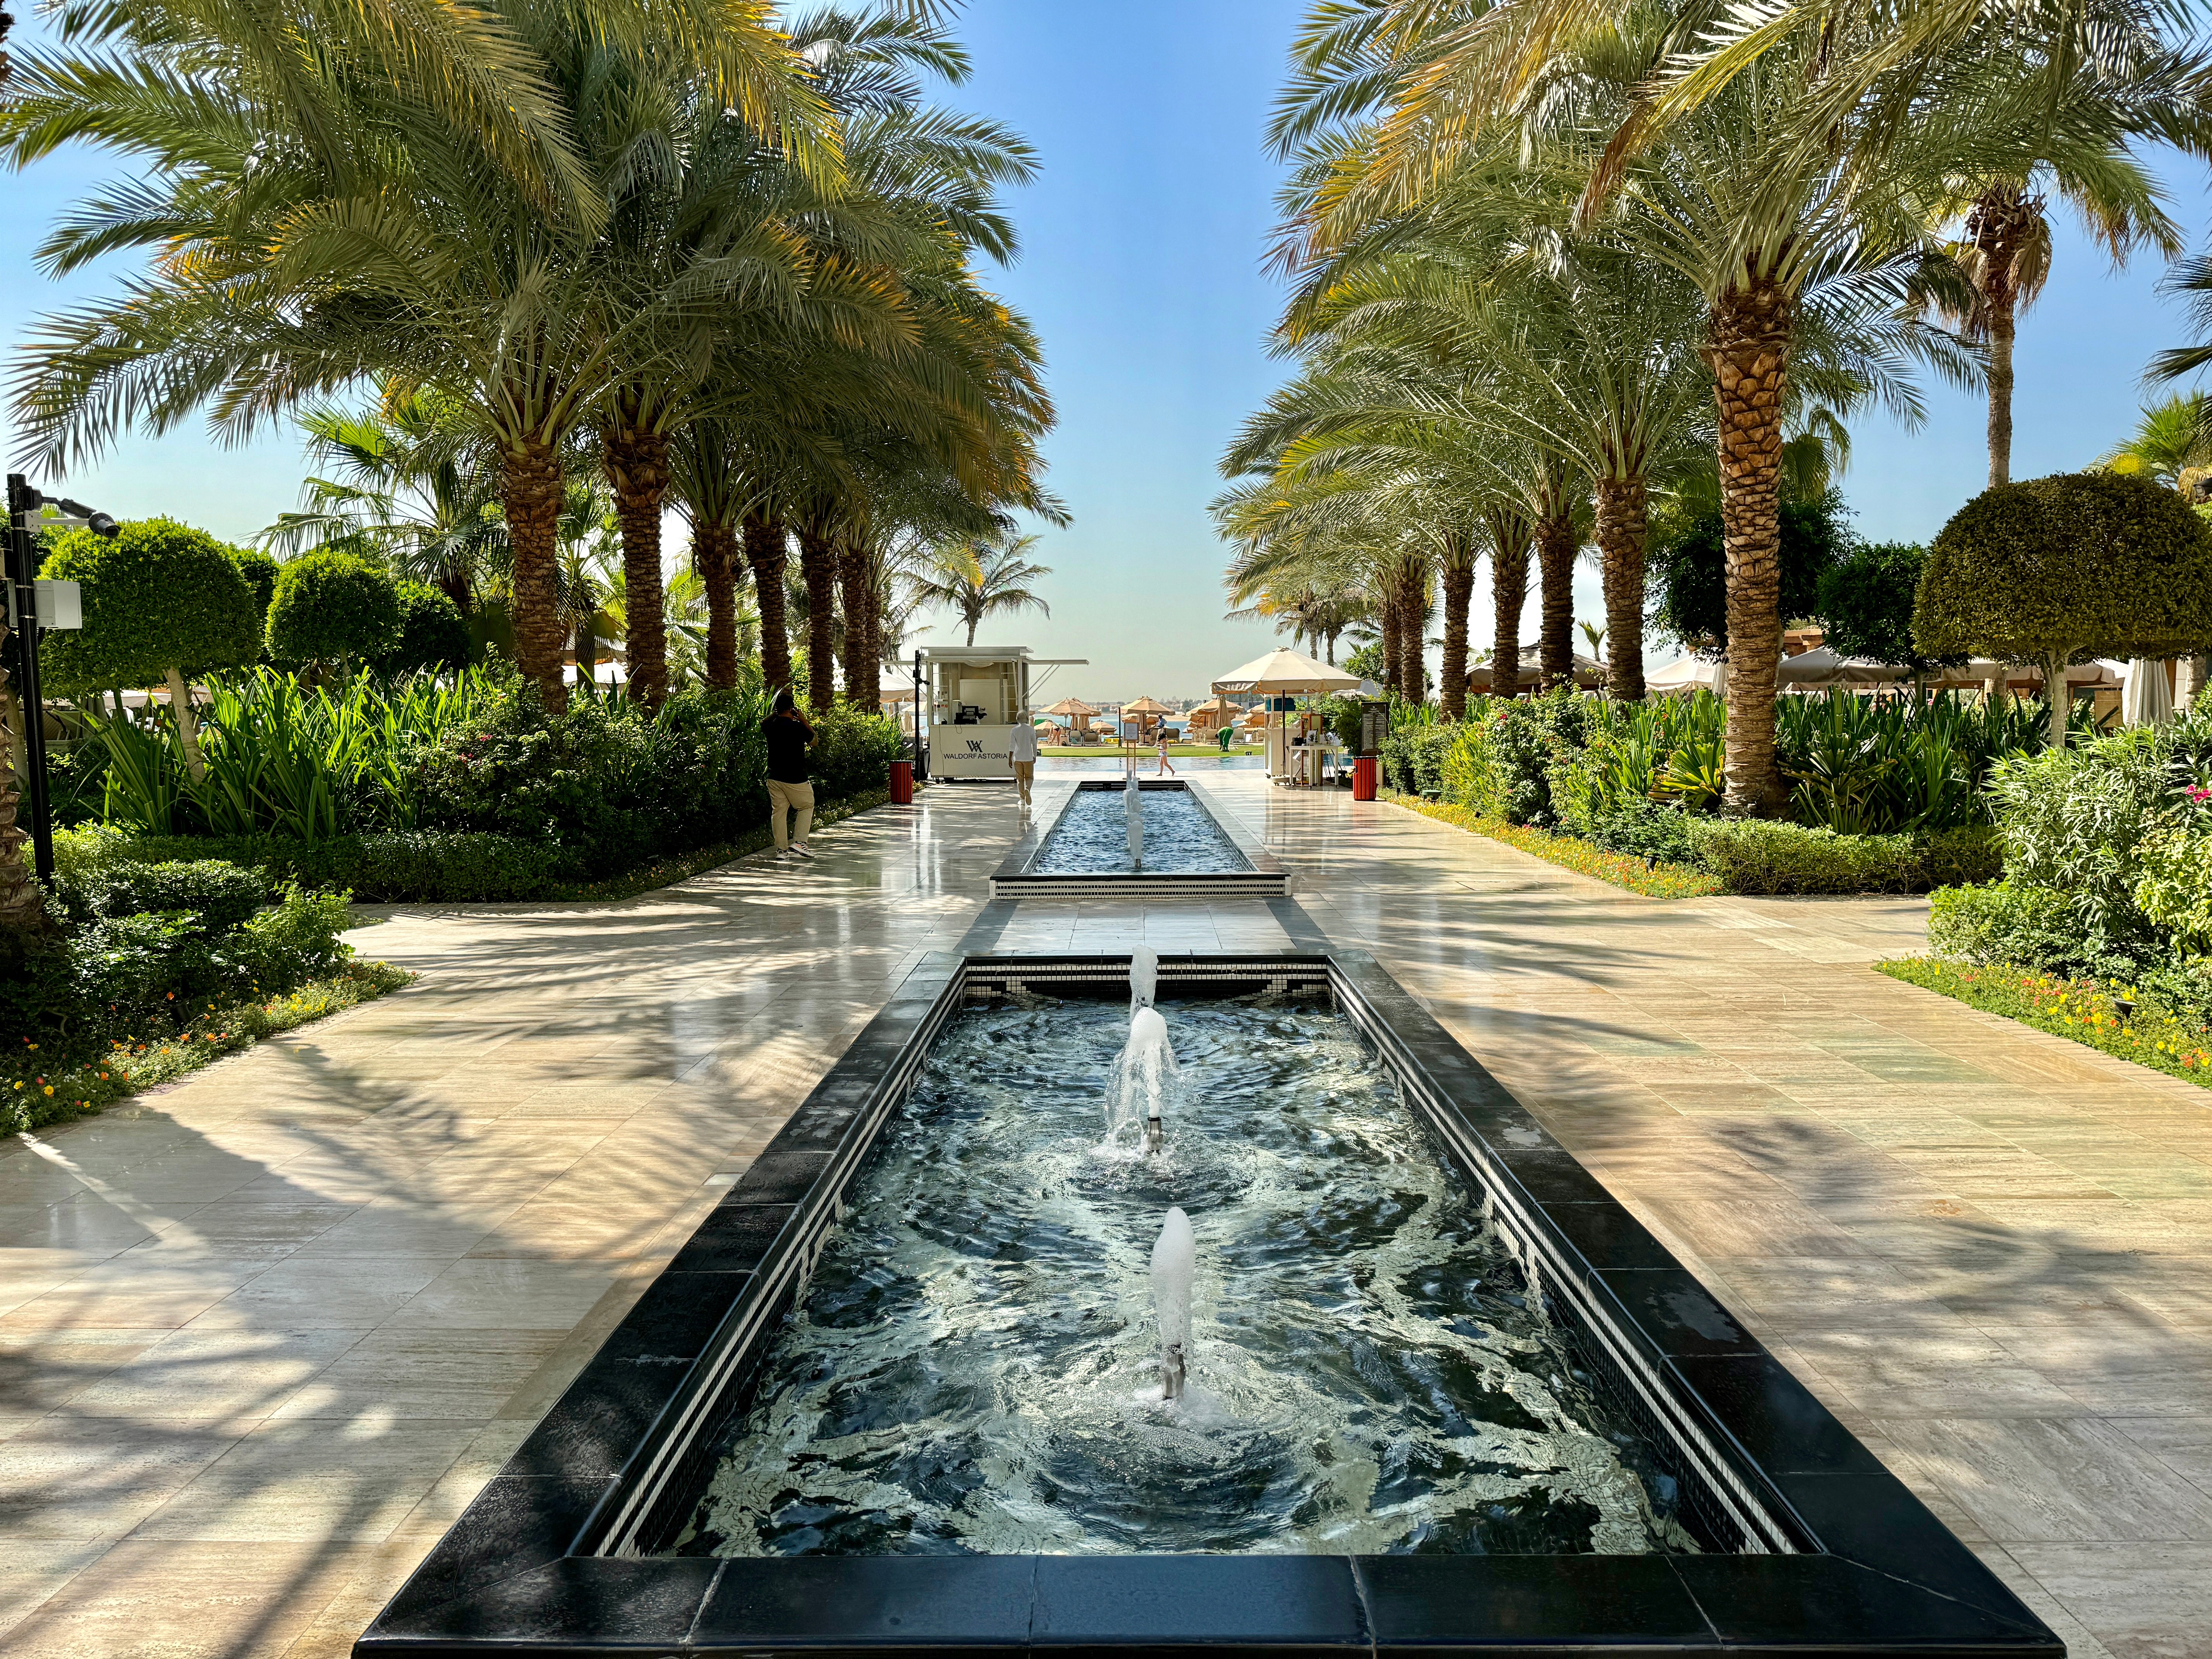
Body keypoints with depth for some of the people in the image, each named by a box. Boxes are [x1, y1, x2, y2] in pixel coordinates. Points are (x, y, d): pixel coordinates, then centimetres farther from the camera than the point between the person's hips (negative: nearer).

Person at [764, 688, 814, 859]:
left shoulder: (770, 726, 0)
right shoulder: (797, 727, -15)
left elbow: (763, 724, 26)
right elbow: (814, 740, 3)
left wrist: (774, 714, 22)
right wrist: (804, 720, 5)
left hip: (774, 777, 5)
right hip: (795, 778, -5)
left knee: (778, 810, 10)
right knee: (807, 807, 12)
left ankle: (781, 848, 10)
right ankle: (798, 842, -1)